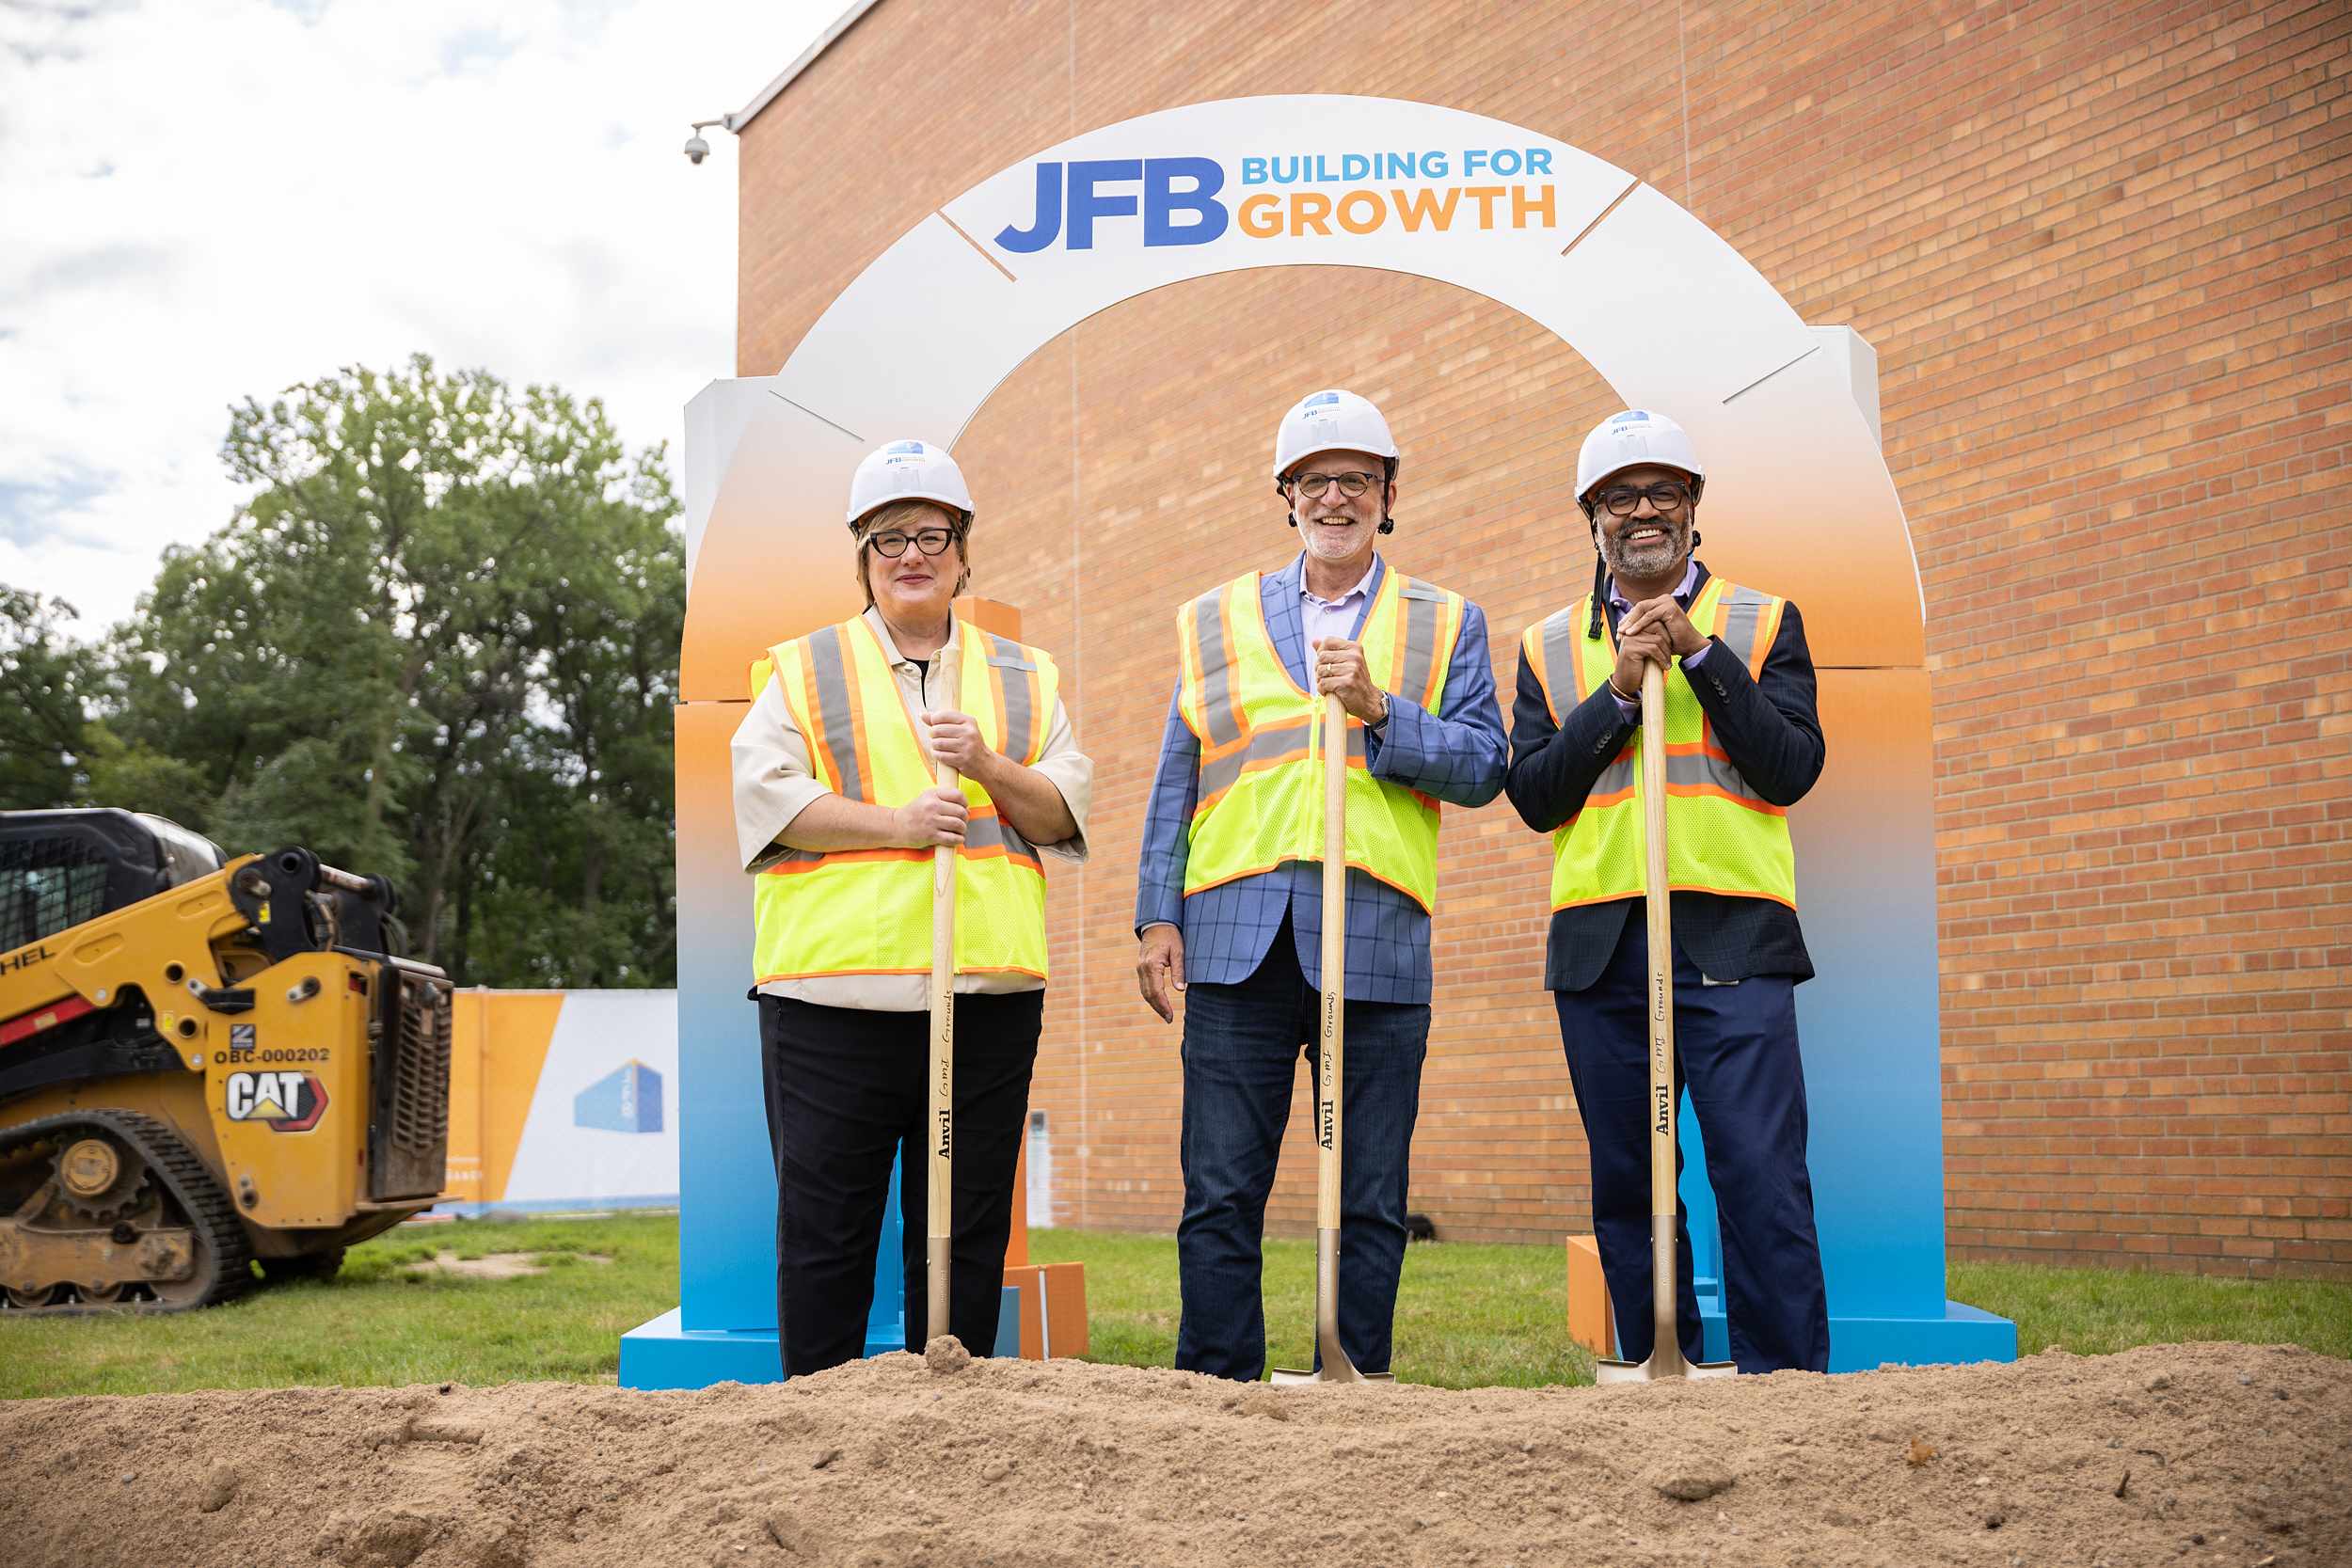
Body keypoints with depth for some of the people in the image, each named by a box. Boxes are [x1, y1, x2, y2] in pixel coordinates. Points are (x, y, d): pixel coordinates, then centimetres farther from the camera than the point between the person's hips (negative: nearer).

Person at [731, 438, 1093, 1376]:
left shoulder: (1024, 679, 17)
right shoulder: (802, 671, 11)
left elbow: (1067, 811, 9)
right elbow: (764, 794, -2)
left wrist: (988, 767, -10)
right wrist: (895, 823, -13)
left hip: (988, 994, 2)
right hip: (832, 991, -2)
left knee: (968, 1226, 6)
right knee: (824, 1222, 1)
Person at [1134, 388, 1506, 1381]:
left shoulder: (1446, 625, 12)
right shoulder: (1216, 619, 16)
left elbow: (1482, 769, 2)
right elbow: (1177, 782, 14)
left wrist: (1379, 710, -11)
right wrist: (1157, 916, 6)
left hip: (1379, 946, -1)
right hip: (1237, 939, 1)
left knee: (1369, 1203, 3)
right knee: (1220, 1196, 0)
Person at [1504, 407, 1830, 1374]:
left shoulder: (1762, 625, 11)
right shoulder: (1551, 648, 15)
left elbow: (1792, 769, -3)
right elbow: (1533, 796, 3)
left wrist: (1699, 652, -9)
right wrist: (1619, 690, -7)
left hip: (1734, 940, -2)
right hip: (1600, 949, 3)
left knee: (1763, 1178, -10)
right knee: (1627, 1187, 7)